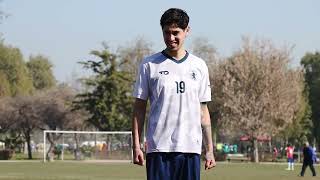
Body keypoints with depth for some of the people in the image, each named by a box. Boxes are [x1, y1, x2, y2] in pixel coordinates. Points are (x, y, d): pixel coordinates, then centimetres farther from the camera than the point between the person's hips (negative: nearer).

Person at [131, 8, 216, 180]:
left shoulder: (199, 66, 10)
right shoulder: (149, 64, 4)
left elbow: (203, 110, 13)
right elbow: (139, 107, 5)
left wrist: (209, 149, 9)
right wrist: (136, 146, -3)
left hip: (191, 148, 2)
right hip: (159, 147, -2)